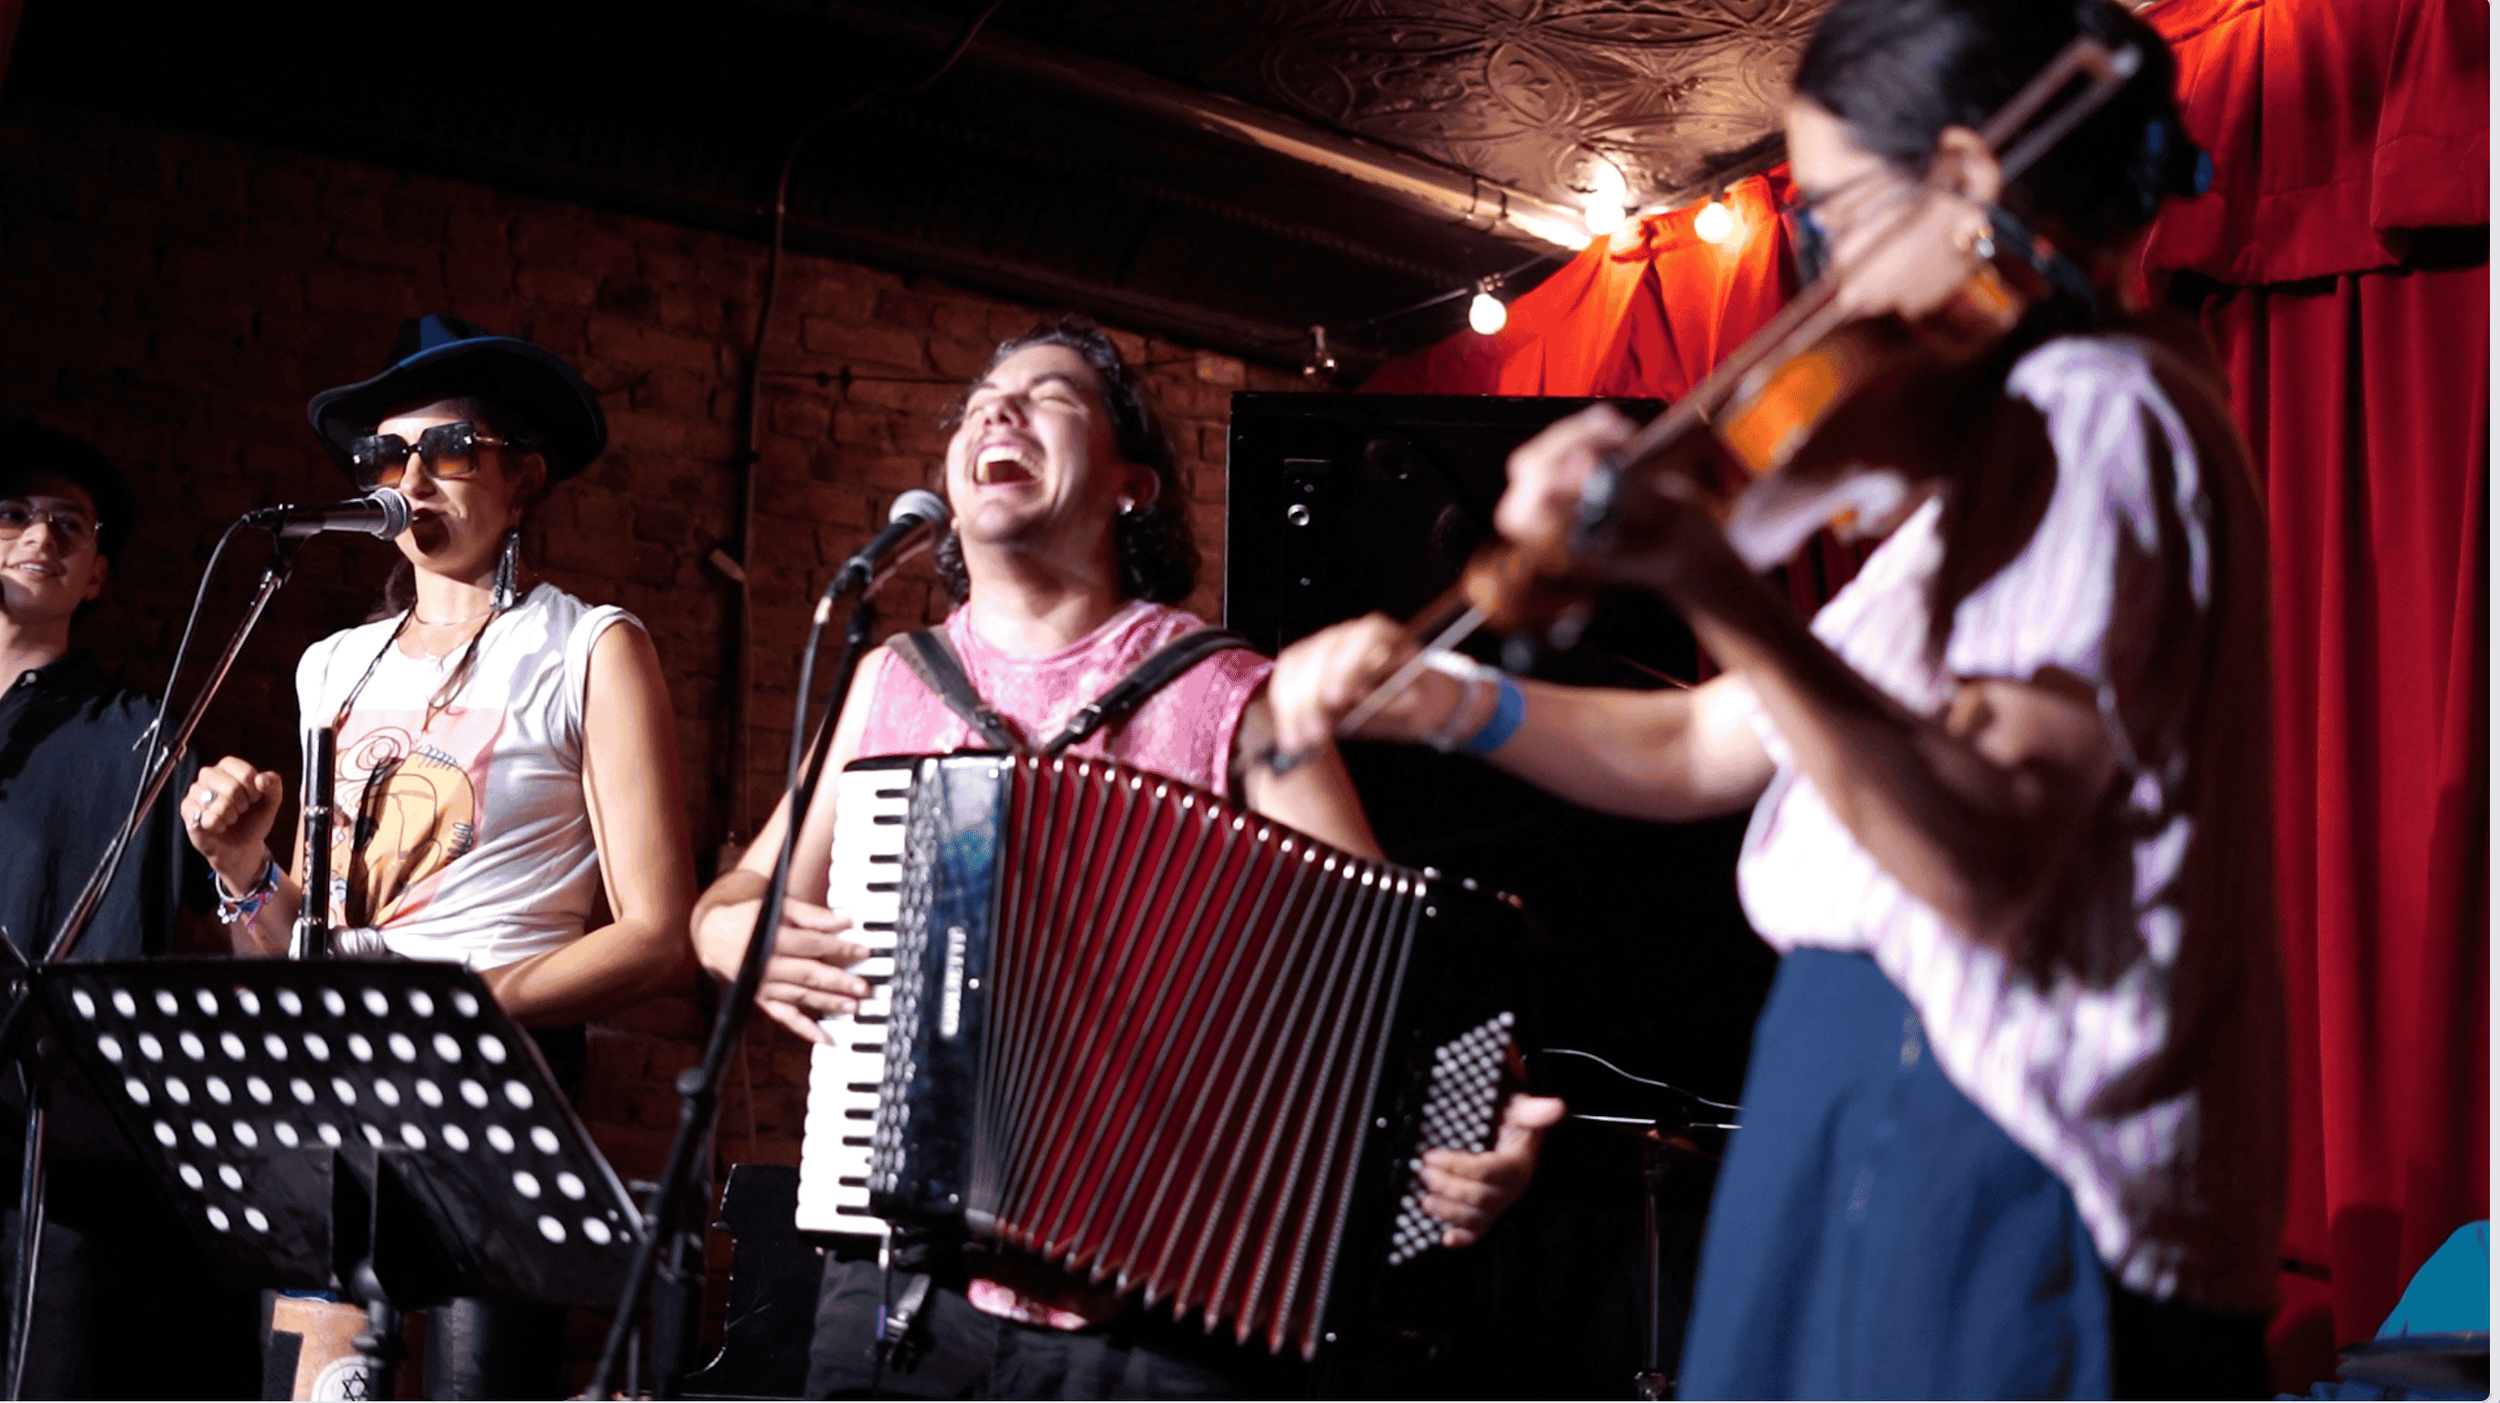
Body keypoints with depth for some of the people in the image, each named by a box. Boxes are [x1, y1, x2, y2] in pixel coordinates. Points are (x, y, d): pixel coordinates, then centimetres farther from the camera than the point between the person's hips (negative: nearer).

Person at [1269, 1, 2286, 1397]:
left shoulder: (2097, 407, -13)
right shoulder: (2011, 437, 18)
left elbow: (1991, 871, -26)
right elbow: (1710, 751, 18)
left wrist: (1714, 587, -33)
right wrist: (1450, 700, 6)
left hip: (1988, 1182, -9)